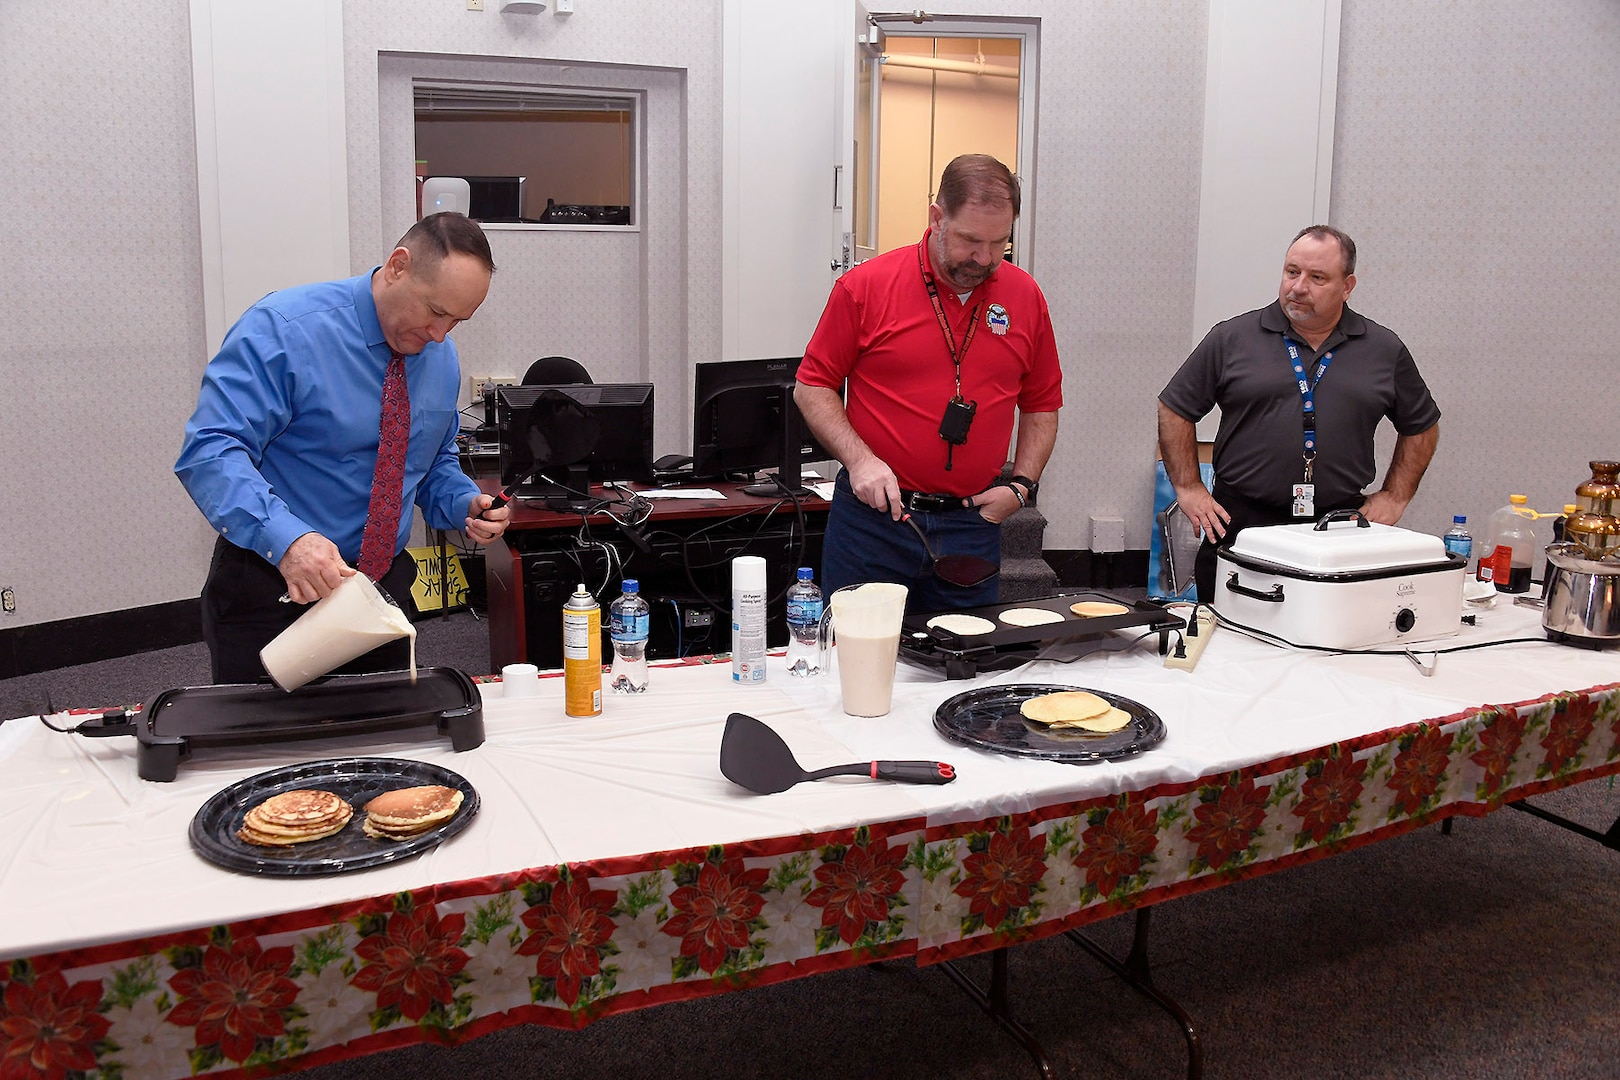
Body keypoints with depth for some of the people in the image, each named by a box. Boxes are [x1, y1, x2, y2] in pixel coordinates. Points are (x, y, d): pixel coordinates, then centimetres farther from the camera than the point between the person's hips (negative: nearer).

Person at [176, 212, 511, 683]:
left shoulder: (442, 358, 3)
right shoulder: (284, 329, -18)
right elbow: (209, 450, -27)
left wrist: (467, 504, -6)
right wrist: (287, 538, -42)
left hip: (386, 588, 6)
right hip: (274, 589, -5)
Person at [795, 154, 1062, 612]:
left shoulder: (1025, 297, 6)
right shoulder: (866, 286, -4)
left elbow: (1042, 407, 15)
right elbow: (812, 387, 1)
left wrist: (1021, 486, 2)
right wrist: (859, 458, -12)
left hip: (973, 525, 3)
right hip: (872, 517, -2)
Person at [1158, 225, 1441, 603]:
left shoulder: (1384, 351, 9)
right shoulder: (1231, 339, 3)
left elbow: (1422, 427, 20)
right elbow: (1174, 409, 8)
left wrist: (1394, 497, 11)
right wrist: (1188, 488, 1)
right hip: (1239, 523, -1)